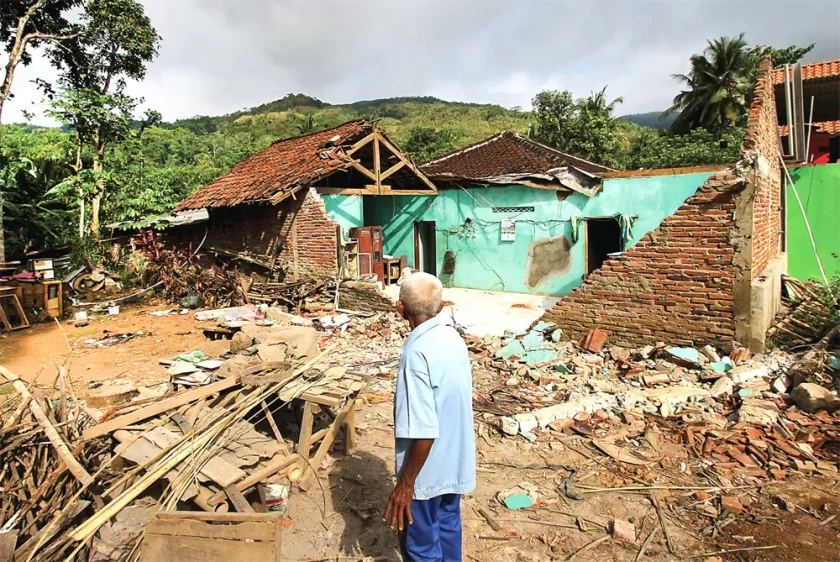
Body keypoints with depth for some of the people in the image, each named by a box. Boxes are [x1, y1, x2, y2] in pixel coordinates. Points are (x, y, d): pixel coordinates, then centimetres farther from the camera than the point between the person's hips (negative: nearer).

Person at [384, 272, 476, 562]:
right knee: (448, 525, 26)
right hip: (455, 460, 8)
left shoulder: (417, 352, -29)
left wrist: (406, 483, -18)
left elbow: (424, 431, -29)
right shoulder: (452, 337, -3)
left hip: (428, 469, -8)